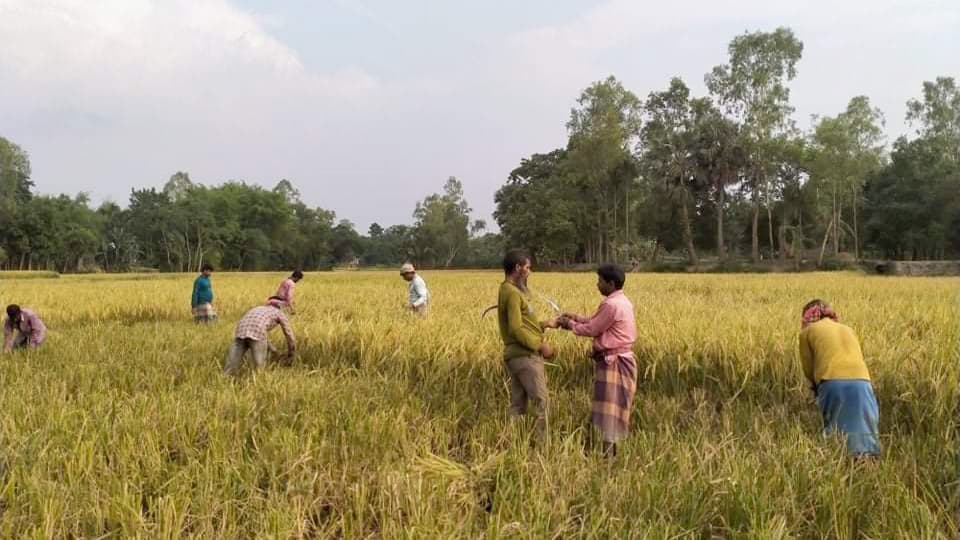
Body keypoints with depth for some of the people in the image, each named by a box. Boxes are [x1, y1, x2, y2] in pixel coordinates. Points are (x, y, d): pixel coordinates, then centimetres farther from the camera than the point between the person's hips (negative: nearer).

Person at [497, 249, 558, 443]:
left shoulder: (509, 290, 17)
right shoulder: (512, 293, -15)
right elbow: (516, 329, -22)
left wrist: (545, 324, 17)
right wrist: (541, 345, -15)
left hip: (518, 356, 10)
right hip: (525, 356, -10)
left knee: (517, 405, 11)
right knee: (541, 402, -4)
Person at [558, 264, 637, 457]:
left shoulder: (611, 305, -19)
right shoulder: (622, 301, 12)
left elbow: (592, 330, -13)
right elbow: (598, 322, 18)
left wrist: (571, 325, 1)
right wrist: (577, 317, 13)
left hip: (613, 362, -10)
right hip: (619, 360, 10)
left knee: (607, 410, -6)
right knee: (612, 409, 15)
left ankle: (608, 454, -3)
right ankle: (611, 451, 23)